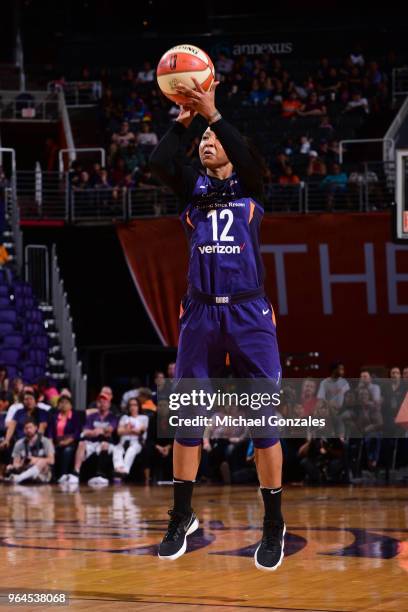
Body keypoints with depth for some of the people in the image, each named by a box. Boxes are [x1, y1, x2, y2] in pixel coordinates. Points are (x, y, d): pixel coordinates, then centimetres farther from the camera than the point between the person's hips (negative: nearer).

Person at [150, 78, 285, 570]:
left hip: (249, 313, -2)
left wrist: (213, 114, -18)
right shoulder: (193, 187, 13)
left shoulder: (247, 185, 8)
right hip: (200, 313, 2)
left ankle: (274, 527, 4)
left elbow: (249, 159, -15)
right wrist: (183, 119, -7)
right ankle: (182, 518, 14)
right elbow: (159, 161, -6)